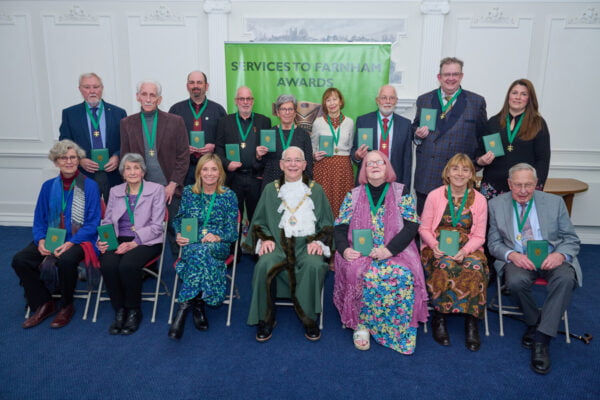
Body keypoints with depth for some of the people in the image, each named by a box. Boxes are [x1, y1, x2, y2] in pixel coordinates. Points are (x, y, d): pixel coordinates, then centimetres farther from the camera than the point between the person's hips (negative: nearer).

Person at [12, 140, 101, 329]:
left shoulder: (89, 186, -4)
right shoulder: (48, 186, 11)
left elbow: (92, 222, -8)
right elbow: (39, 219, 12)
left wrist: (70, 243, -19)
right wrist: (40, 240, -9)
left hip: (79, 240, -5)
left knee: (66, 260, -35)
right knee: (19, 260, -17)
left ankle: (66, 307, -7)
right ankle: (43, 304, 3)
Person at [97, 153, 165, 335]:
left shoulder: (156, 190, 3)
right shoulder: (115, 191, 17)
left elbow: (156, 226, -4)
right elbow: (107, 221, 16)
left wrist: (134, 243, -16)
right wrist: (103, 240, -6)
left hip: (147, 242, -3)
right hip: (118, 240, 4)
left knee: (128, 265, -33)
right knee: (108, 265, -29)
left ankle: (134, 311, -9)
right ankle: (119, 311, -8)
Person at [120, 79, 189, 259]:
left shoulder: (175, 121, 2)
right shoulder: (127, 123, 8)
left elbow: (183, 157, 0)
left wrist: (172, 185, -7)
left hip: (170, 190, -1)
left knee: (174, 233, 4)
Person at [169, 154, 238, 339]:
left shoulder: (229, 196, 6)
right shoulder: (188, 192, 13)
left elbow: (232, 231, 3)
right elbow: (179, 219, 18)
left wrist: (218, 237, -17)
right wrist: (179, 235, -3)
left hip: (218, 246, -1)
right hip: (191, 244, 1)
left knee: (200, 252, -37)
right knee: (198, 252, -37)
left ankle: (184, 306, -32)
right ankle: (197, 305, -32)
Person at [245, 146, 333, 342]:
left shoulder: (316, 190, 13)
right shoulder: (271, 189, 14)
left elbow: (327, 223, 11)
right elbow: (259, 221, 14)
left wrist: (319, 241, -7)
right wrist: (264, 238, -5)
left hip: (307, 245, 0)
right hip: (277, 244, 1)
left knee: (314, 266, -33)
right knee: (264, 265, -30)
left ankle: (309, 319, -11)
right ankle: (265, 319, -10)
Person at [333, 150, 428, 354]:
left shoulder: (401, 192, 7)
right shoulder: (353, 195, 12)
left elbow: (411, 226, -2)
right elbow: (340, 228, 7)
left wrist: (389, 249, -17)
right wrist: (344, 249, -14)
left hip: (395, 252, 0)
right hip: (359, 253, 1)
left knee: (403, 275, -31)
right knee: (360, 274, -32)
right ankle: (360, 325, -11)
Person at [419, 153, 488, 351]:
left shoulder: (479, 200, 5)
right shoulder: (434, 196, 2)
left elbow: (479, 236, 3)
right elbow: (424, 228, 4)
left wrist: (465, 250, -17)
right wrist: (434, 245, -17)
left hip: (468, 249, 1)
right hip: (437, 249, -1)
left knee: (475, 268, -33)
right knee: (445, 266, -35)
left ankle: (471, 321, -16)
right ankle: (439, 318, -16)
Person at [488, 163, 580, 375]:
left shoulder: (554, 202, 6)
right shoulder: (497, 204, 5)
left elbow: (571, 239, 7)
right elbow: (494, 242, 5)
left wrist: (560, 255, -16)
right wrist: (512, 255, -17)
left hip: (551, 258, 1)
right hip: (518, 259, 0)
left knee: (565, 279, -32)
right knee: (515, 281, -33)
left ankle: (541, 339, -25)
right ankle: (534, 322, -2)